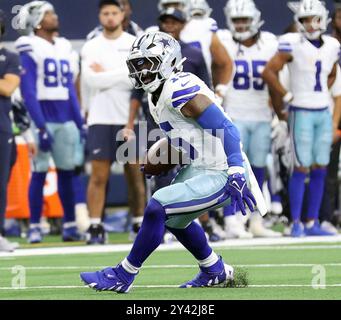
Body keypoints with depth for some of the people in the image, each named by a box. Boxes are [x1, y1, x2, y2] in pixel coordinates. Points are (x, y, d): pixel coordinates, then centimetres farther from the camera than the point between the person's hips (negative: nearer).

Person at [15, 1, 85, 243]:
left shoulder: (63, 47, 13)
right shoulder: (30, 49, -8)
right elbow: (28, 91, -13)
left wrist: (80, 122, 12)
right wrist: (41, 127, -18)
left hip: (65, 119, 6)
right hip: (42, 118, -6)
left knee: (67, 172, 7)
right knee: (40, 172, -3)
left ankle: (70, 225, 13)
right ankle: (35, 227, 3)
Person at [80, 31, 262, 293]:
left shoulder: (181, 90, -22)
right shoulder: (157, 96, 9)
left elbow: (226, 128, -25)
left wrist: (236, 176, -31)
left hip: (217, 177, -11)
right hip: (199, 169, 11)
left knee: (157, 209, -14)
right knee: (175, 218, 27)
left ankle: (123, 276, 1)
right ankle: (216, 272, 42)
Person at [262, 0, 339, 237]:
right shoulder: (293, 44, -11)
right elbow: (269, 73, -15)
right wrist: (286, 96, -8)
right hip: (302, 113, -6)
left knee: (320, 170, 6)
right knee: (302, 168, -7)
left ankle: (312, 223, 11)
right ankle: (296, 223, -2)